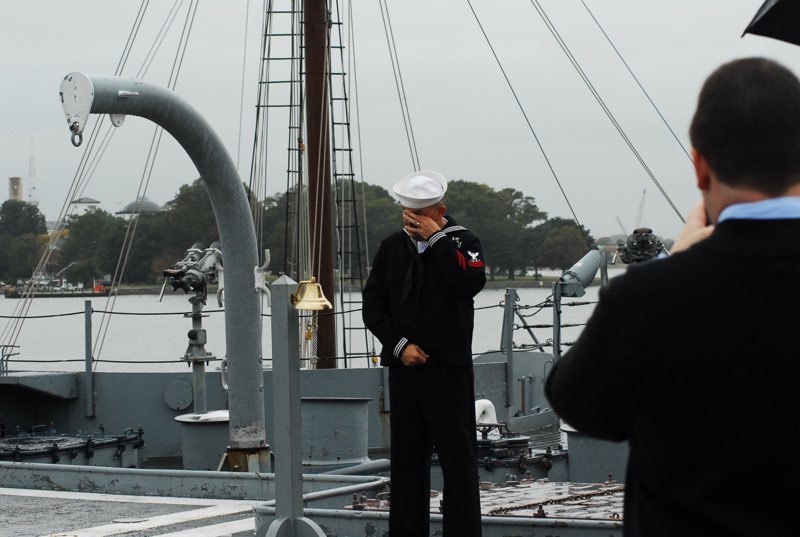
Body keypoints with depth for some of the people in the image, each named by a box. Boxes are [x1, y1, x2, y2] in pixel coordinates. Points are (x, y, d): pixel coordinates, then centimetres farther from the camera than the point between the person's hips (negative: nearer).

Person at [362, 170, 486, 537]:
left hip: (449, 369, -4)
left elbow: (471, 284, -21)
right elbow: (373, 304, 6)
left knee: (458, 457, -3)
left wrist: (437, 239, -18)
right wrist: (399, 345, -6)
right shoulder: (392, 246, 8)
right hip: (404, 366, 4)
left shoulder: (461, 241, -1)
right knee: (406, 457, 8)